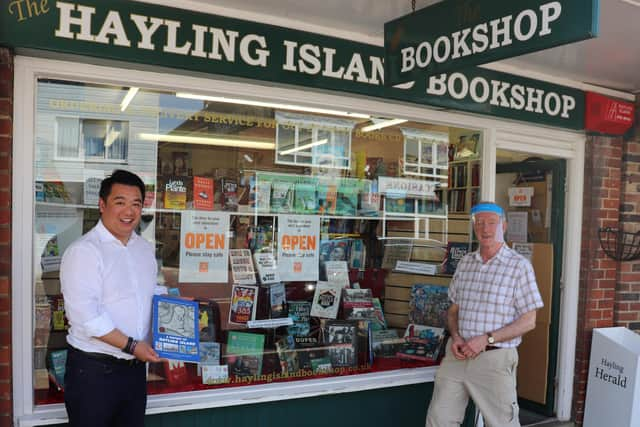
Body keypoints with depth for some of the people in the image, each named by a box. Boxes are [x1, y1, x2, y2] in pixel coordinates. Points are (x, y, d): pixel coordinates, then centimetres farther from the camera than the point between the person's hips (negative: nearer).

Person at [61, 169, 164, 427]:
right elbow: (85, 316, -23)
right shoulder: (84, 251, -16)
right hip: (94, 369, -7)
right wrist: (131, 345, -19)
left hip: (135, 366, 7)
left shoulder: (145, 248, 8)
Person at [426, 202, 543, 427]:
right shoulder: (465, 262, 9)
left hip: (494, 358, -4)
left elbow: (528, 321, -8)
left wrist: (487, 339, -17)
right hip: (458, 355, 5)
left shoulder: (519, 266, -7)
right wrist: (455, 337, -5)